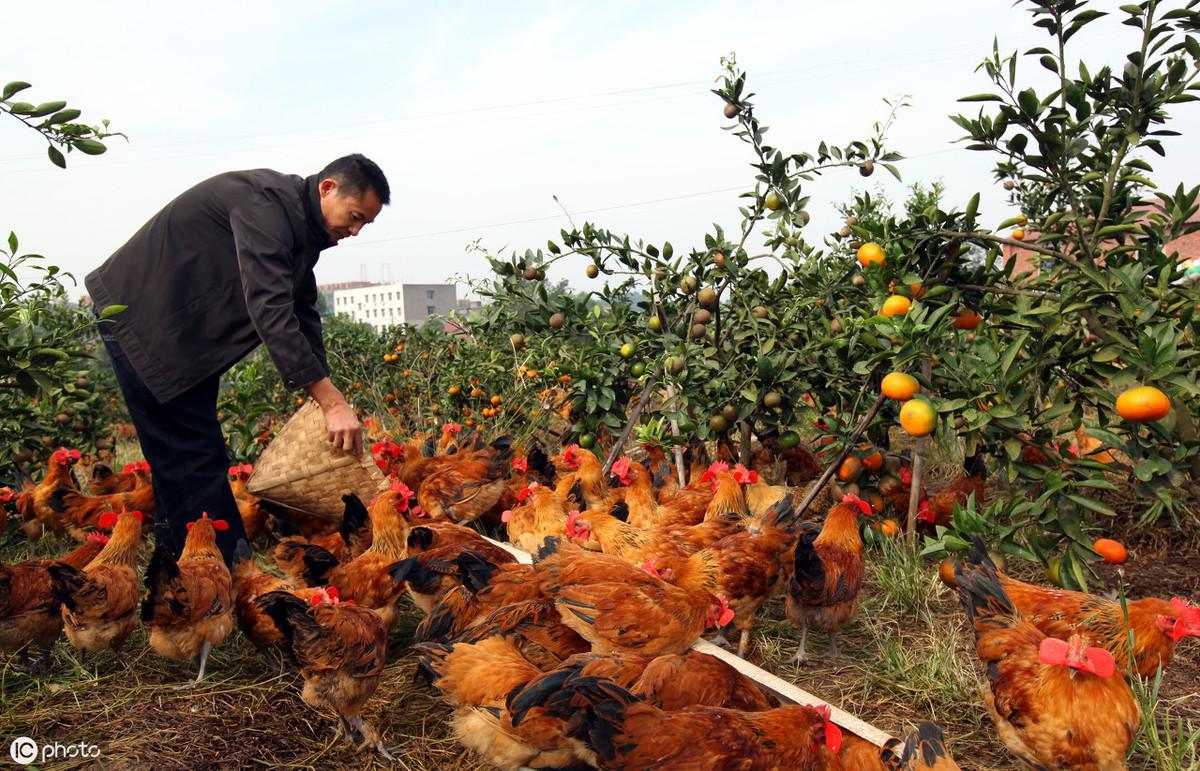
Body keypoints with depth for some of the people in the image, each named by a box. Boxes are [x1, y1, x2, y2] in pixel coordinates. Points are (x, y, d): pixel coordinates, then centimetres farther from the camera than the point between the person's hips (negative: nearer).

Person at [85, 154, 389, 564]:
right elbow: (270, 311, -36)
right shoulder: (265, 202, -25)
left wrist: (327, 398, 0)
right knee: (192, 456, -10)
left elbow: (301, 313, 9)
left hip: (186, 329, 10)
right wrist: (332, 401, -38)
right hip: (139, 314, -10)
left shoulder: (300, 226, 5)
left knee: (195, 456, 11)